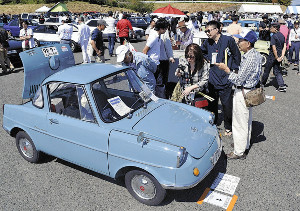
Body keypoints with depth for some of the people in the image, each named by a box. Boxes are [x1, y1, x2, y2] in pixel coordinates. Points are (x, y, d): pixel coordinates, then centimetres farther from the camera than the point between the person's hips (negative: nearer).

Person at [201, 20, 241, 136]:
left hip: (225, 79, -4)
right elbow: (201, 52, 28)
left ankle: (228, 127, 20)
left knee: (227, 104, 3)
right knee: (211, 103, 14)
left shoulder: (228, 40, -6)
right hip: (212, 78, 5)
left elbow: (236, 55, 0)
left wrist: (233, 70, -1)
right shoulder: (207, 43, 8)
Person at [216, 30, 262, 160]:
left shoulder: (249, 59, -27)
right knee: (247, 120, 21)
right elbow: (259, 73, 16)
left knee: (239, 122, 1)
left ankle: (239, 152, 13)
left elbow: (238, 80, -25)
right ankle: (245, 144, 38)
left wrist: (226, 69, -16)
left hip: (242, 93, -10)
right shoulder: (256, 54, 4)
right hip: (250, 90, 10)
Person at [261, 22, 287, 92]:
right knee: (277, 71, 11)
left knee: (267, 70, 10)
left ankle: (263, 83, 27)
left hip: (273, 56, -7)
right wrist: (282, 56, -2)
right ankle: (282, 86, 2)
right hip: (279, 55, 7)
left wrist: (277, 58, -15)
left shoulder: (274, 36, -16)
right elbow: (284, 47, 4)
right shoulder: (282, 35, 8)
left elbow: (274, 48, -21)